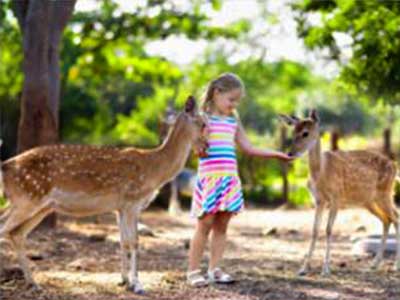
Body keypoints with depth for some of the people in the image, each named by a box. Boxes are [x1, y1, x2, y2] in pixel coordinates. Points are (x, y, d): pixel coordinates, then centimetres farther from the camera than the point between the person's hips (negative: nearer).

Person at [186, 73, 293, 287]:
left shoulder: (233, 120, 15)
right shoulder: (204, 118, -3)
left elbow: (248, 148, 18)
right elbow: (199, 151, -9)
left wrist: (275, 154, 14)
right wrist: (204, 133, -25)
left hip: (230, 178, 6)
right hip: (209, 177, -6)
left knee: (221, 225, 5)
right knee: (205, 224, -4)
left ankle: (214, 269, 11)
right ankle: (193, 271, 2)